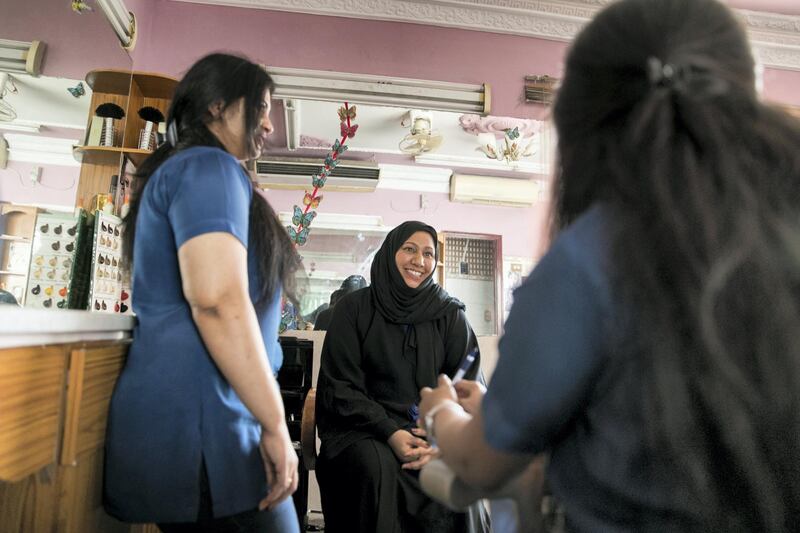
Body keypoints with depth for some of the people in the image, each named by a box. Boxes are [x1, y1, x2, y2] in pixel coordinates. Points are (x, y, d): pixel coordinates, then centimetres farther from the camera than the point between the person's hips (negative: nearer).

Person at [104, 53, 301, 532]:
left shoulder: (179, 170, 20)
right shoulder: (210, 167, -10)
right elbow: (218, 302, -25)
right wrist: (275, 424, -19)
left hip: (186, 416, 10)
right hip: (200, 423, -10)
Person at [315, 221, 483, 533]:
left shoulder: (451, 314, 4)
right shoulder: (354, 308, 0)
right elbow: (340, 387, -4)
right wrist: (390, 432, -19)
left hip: (431, 429, 2)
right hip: (363, 428, -1)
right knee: (378, 465, -31)